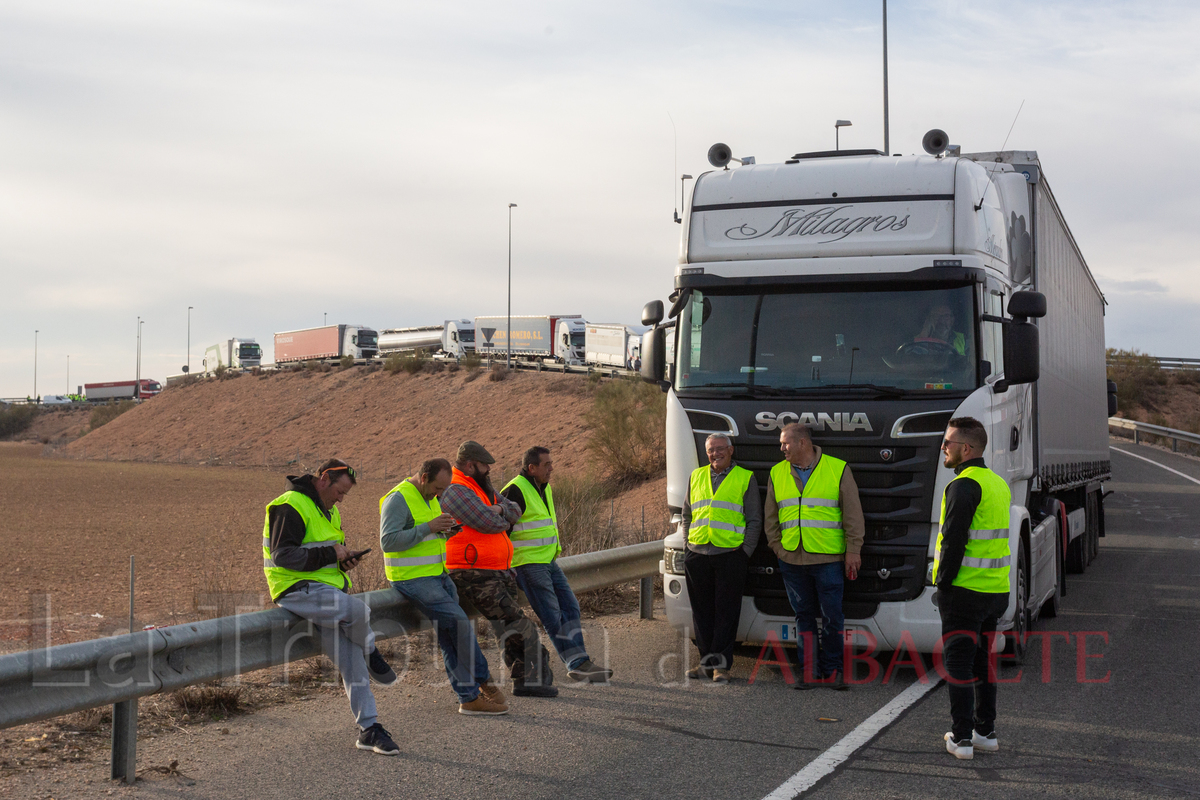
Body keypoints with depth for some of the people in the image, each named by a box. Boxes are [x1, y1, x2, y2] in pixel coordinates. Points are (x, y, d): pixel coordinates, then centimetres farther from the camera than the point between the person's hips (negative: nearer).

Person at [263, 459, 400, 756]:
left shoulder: (329, 511, 20)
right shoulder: (290, 506, -12)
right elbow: (283, 555, -21)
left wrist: (345, 559, 8)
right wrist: (331, 554, -19)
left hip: (327, 589, 9)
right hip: (297, 591, -9)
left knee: (352, 663, 0)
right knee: (357, 609, -32)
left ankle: (369, 729, 4)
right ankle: (371, 654, -1)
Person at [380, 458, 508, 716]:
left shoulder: (430, 498, 13)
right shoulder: (398, 499, -15)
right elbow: (388, 541, -23)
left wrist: (445, 529, 0)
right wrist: (428, 527, -24)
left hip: (438, 576, 9)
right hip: (413, 580, -9)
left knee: (451, 639, 7)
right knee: (460, 623, -13)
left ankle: (470, 698, 10)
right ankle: (483, 681, 2)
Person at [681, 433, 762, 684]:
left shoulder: (746, 478, 4)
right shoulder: (696, 477, 15)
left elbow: (754, 520, 4)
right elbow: (687, 515, 22)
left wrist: (745, 552, -4)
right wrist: (687, 544, 11)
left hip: (730, 554, -4)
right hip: (697, 555, 4)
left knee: (726, 613, -2)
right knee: (702, 611, 8)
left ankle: (721, 665, 2)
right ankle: (706, 662, 16)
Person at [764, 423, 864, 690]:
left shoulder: (838, 470, -1)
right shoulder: (777, 473, 10)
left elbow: (853, 514, 0)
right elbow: (771, 517, 16)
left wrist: (853, 550, -4)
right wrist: (777, 546, 7)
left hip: (828, 558, -3)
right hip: (792, 559, 3)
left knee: (832, 616, -1)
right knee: (803, 616, 8)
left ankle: (830, 671, 9)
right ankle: (809, 671, 14)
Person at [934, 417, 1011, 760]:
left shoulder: (964, 485, -15)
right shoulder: (998, 483, 14)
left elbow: (954, 541, -20)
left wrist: (942, 584, -12)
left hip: (964, 591, -8)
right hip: (995, 590, 8)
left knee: (958, 664, -1)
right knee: (983, 662, 16)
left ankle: (961, 738, 2)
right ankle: (986, 732, 21)